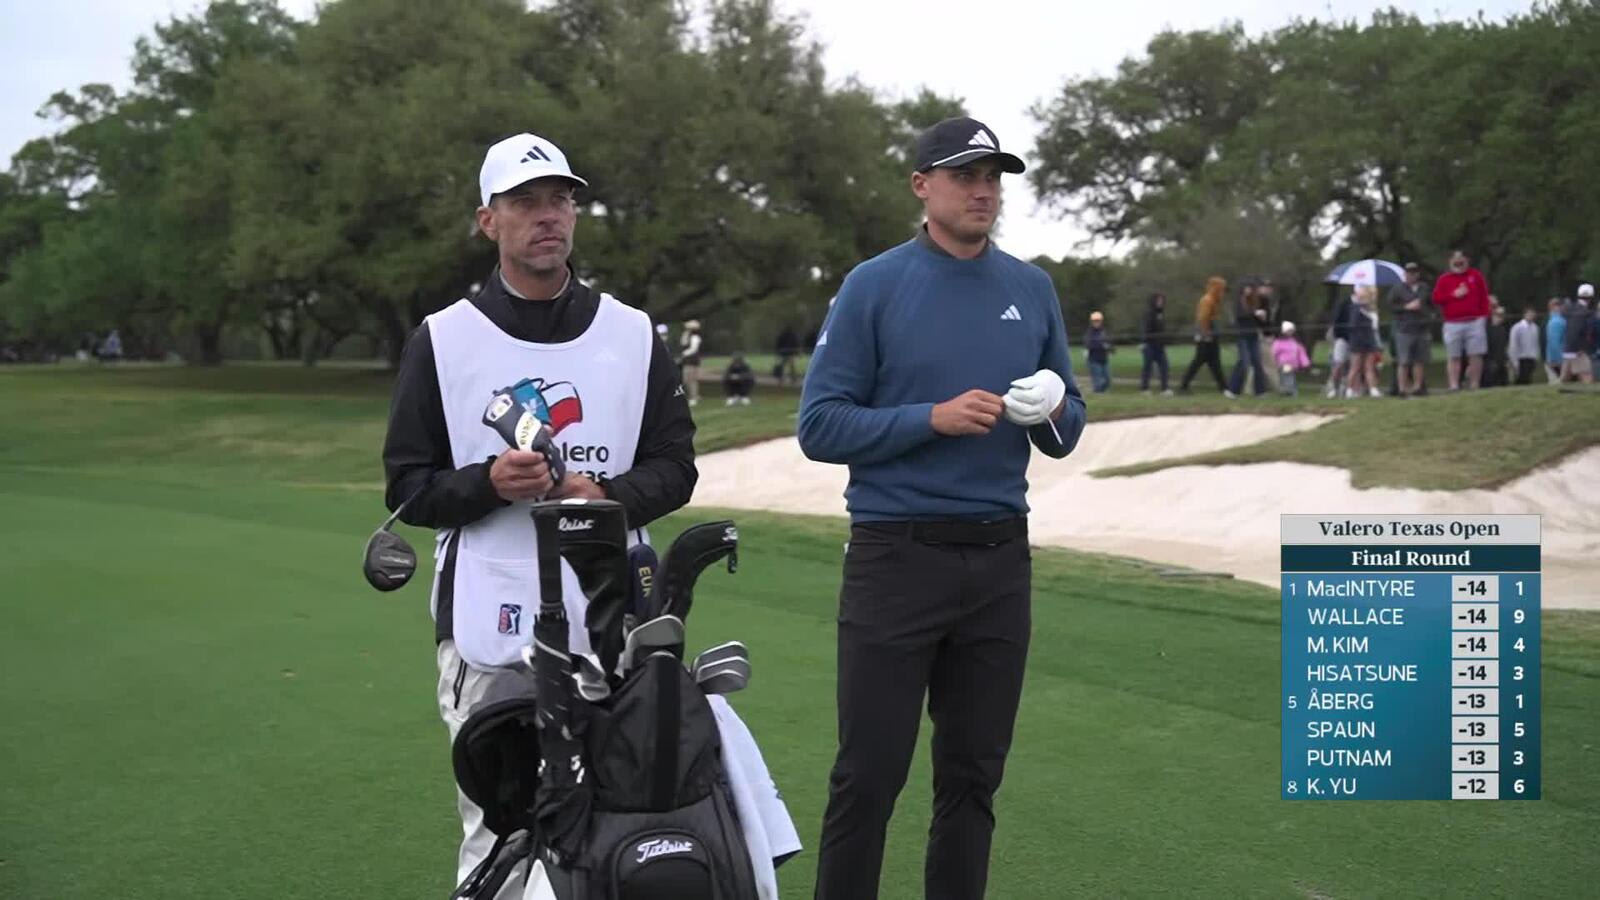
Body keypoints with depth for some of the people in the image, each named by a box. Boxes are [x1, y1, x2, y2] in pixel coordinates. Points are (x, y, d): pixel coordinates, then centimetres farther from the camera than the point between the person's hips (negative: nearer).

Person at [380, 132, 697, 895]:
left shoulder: (633, 335, 12)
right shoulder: (442, 340, 7)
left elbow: (674, 465, 12)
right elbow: (407, 488, 6)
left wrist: (609, 496, -9)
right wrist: (489, 484, -14)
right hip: (489, 631, -1)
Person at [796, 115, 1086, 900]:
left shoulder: (1032, 290, 8)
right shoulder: (872, 287, -4)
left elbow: (1063, 437, 13)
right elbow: (820, 426, -8)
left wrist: (1054, 411, -9)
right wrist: (933, 418, -18)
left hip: (1000, 561, 4)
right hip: (896, 557, -4)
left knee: (973, 776, 12)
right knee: (869, 776, 1)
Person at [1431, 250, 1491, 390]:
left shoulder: (1476, 276, 10)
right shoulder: (1444, 279, 9)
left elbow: (1484, 297, 8)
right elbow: (1436, 298, 2)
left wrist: (1484, 315, -1)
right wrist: (1453, 295, -9)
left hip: (1475, 322, 0)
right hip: (1452, 324, 0)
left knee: (1475, 356, -4)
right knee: (1453, 357, -2)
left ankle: (1474, 385, 0)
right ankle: (1454, 386, -3)